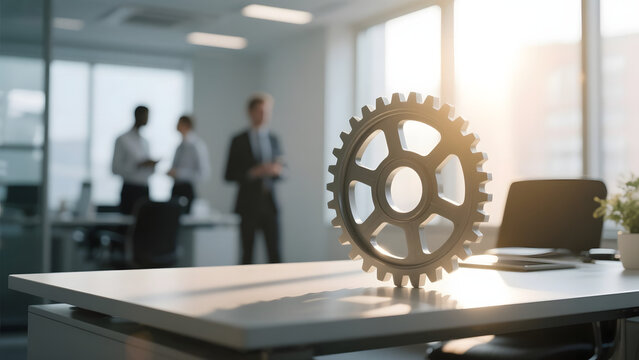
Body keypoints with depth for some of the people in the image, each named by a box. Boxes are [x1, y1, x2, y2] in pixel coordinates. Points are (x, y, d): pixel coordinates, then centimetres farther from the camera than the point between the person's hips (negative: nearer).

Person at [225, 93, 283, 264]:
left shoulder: (274, 139, 11)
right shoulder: (239, 141, -1)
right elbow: (229, 175, -4)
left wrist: (277, 170, -6)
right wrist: (253, 173, -17)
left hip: (269, 204, 3)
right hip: (248, 205, -3)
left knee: (275, 253, -2)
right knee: (247, 253, 3)